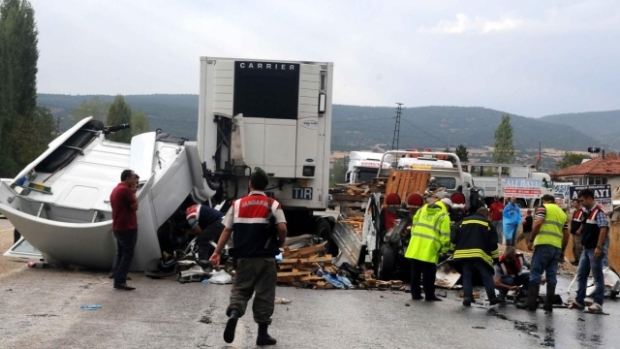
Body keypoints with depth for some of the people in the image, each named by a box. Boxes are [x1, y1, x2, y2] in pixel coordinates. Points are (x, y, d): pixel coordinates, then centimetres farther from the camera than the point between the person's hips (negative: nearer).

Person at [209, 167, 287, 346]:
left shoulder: (237, 204, 4)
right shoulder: (273, 204, -2)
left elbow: (227, 230, 1)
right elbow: (282, 228, -13)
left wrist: (217, 252, 4)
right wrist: (279, 245, 6)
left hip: (244, 257, 1)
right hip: (266, 257, -1)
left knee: (240, 289, 10)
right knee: (264, 294, 7)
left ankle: (233, 314, -19)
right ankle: (263, 333, 10)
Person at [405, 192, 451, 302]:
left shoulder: (421, 210, 15)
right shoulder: (443, 215, -4)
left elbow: (414, 226, 18)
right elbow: (444, 234, -8)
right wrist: (445, 248, 2)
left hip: (415, 247, 5)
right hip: (430, 249, -5)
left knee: (415, 272, 11)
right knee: (429, 274, 3)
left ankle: (415, 294, 16)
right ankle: (429, 295, 8)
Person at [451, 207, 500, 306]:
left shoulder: (464, 221, 16)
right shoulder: (487, 223, 8)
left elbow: (454, 237, 11)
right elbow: (493, 241, 4)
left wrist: (456, 249, 24)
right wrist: (495, 256, 11)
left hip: (464, 253, 2)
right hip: (479, 254, -2)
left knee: (466, 276, 10)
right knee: (487, 276, 7)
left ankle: (467, 297, 1)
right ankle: (492, 298, 6)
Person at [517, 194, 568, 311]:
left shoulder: (543, 207, 4)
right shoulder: (562, 213, 22)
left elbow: (538, 223, -12)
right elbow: (566, 234, 17)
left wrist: (531, 240, -8)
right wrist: (562, 251, 22)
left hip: (544, 245, -6)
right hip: (556, 247, 6)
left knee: (535, 274, -3)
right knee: (552, 276, 8)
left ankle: (531, 303, -5)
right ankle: (549, 304, 7)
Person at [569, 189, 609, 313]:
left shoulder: (599, 211, -13)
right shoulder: (587, 212, 15)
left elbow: (603, 230, -20)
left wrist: (599, 247, -23)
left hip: (595, 249, -9)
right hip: (586, 249, 10)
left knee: (598, 276, -1)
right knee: (581, 275, 11)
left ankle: (598, 303, 4)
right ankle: (579, 301, 17)